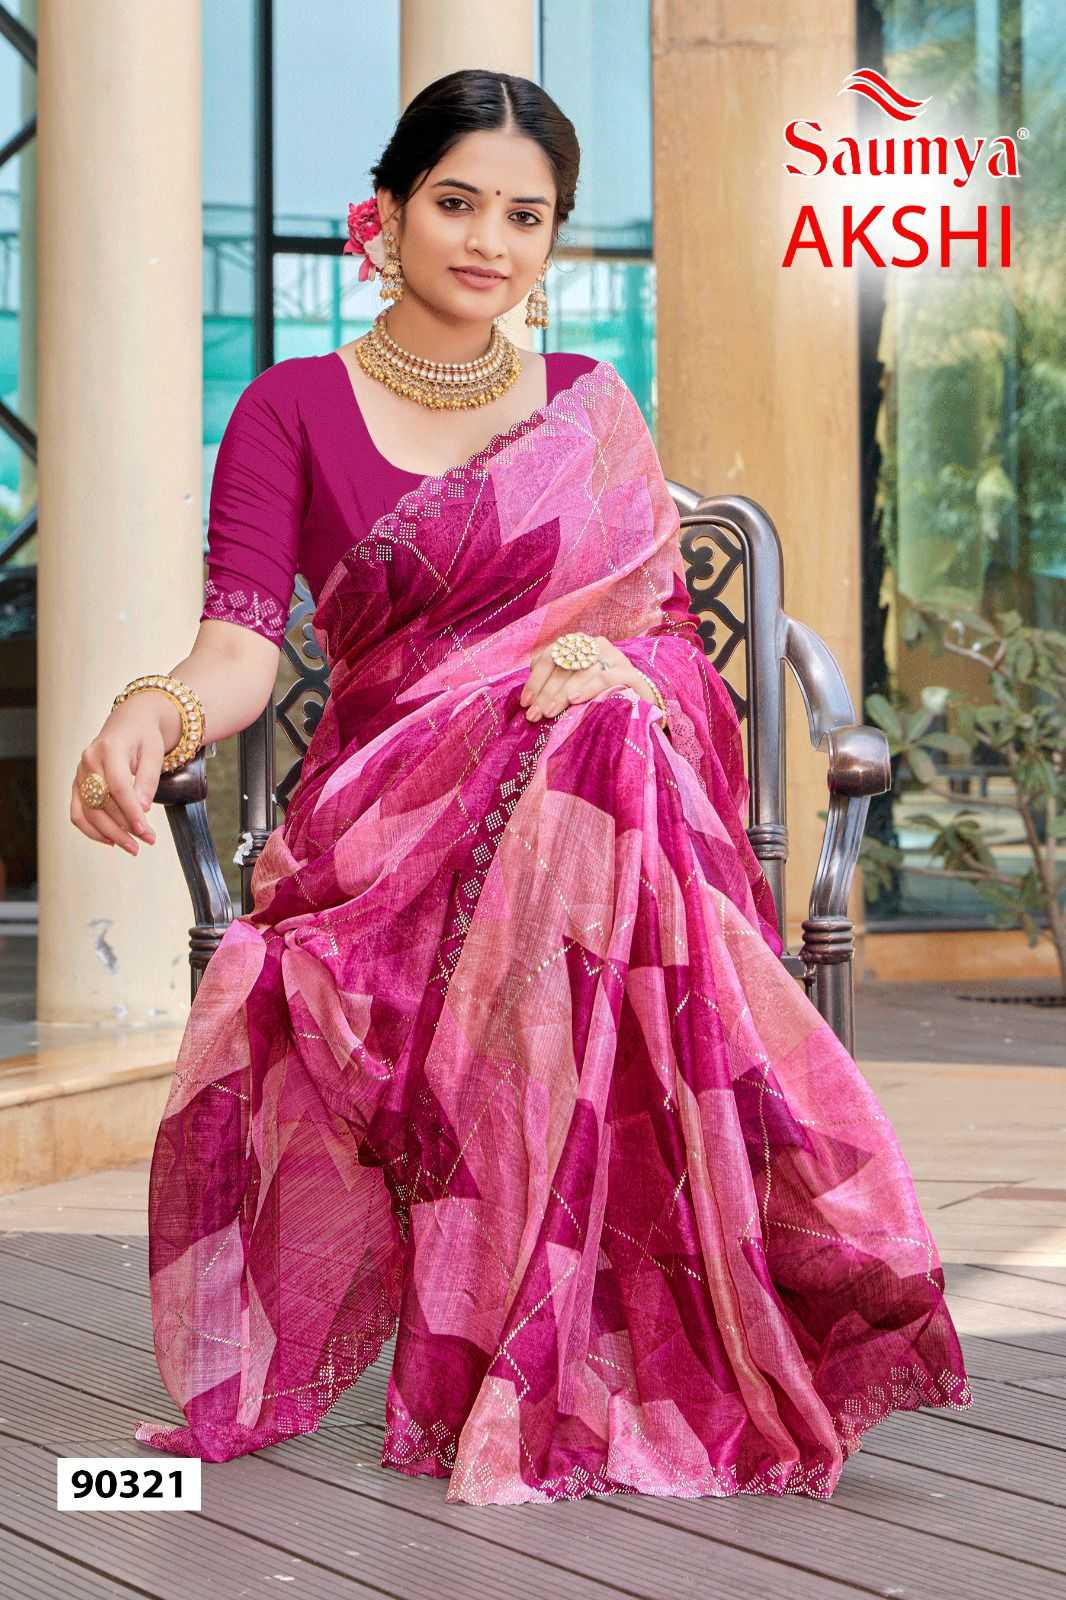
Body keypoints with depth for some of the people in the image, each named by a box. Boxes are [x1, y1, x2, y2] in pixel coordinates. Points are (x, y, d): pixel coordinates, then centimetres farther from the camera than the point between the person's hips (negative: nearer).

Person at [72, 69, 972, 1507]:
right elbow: (244, 640, -6)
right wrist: (154, 713, -30)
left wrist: (622, 668, -12)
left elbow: (675, 641, 14)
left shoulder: (594, 409, 17)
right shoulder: (294, 409, 8)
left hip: (597, 806, 2)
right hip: (386, 831, -1)